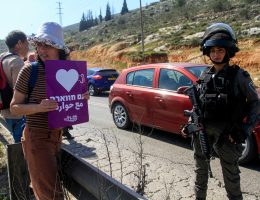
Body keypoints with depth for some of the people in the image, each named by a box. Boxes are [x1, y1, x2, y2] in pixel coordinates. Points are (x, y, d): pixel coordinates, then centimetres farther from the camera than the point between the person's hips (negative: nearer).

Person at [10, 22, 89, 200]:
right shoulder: (30, 70, -14)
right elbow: (14, 107, -9)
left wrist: (81, 99, -10)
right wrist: (39, 107, -27)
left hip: (57, 135, 5)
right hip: (37, 138, -5)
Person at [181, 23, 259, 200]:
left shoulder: (238, 75, -6)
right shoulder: (204, 77, 6)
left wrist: (245, 129, -15)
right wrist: (190, 124, 5)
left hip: (226, 136, -4)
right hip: (202, 133, 5)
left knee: (231, 177, 7)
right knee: (201, 170, 20)